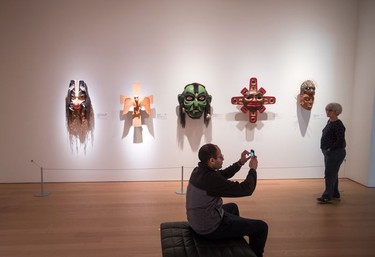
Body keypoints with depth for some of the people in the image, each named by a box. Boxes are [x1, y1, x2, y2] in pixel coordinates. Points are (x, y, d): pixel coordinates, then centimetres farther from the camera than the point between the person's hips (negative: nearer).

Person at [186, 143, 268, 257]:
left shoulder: (198, 170, -5)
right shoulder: (212, 179, -32)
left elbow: (223, 174, 11)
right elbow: (246, 189, -24)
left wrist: (240, 162, 2)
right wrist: (253, 169, -8)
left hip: (197, 221, 9)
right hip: (210, 228, -9)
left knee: (232, 207, 35)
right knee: (261, 227, 0)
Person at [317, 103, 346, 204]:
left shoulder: (338, 125, -17)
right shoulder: (329, 121, 10)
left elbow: (340, 141, -23)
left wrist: (330, 149, -17)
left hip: (335, 153, -9)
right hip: (329, 153, 9)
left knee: (330, 174, -7)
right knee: (332, 174, 16)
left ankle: (327, 196, -3)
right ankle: (335, 194, 28)